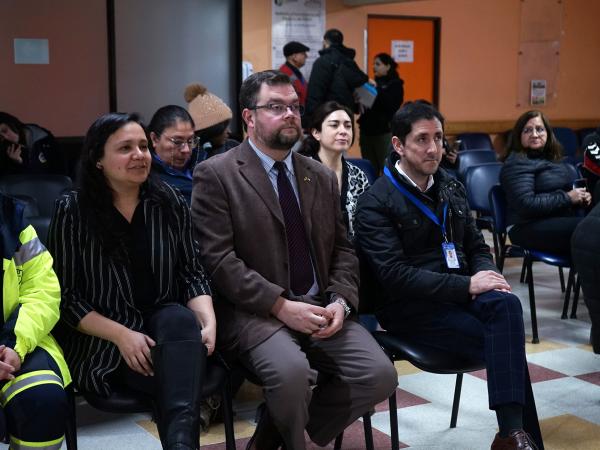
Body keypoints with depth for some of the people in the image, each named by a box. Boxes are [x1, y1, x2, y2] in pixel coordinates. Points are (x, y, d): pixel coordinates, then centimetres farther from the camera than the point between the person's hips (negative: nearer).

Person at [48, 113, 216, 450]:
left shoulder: (170, 202, 5)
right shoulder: (73, 211, -3)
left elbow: (193, 273, 5)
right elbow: (66, 296, -4)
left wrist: (208, 322, -15)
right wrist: (122, 335, -18)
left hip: (168, 325, 3)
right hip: (104, 345, -3)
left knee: (181, 319, -34)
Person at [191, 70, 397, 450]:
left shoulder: (323, 177, 16)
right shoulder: (216, 175, -2)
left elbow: (343, 249, 16)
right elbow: (218, 258, -10)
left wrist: (340, 301, -5)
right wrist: (281, 306, -17)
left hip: (320, 307, 6)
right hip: (255, 311, -5)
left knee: (380, 375, -15)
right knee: (292, 372, -34)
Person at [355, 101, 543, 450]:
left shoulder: (451, 188, 13)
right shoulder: (376, 203, -8)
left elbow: (477, 246, 19)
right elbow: (395, 275, -17)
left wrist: (485, 275, -7)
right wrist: (467, 286, -20)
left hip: (459, 291, 5)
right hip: (410, 305, -5)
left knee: (506, 304, -28)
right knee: (499, 341, -25)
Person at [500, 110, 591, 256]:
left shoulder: (550, 158, 19)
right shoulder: (517, 163, -6)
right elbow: (526, 204, -18)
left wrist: (581, 197, 4)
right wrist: (567, 198, -14)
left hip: (560, 221, 8)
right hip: (530, 228, -8)